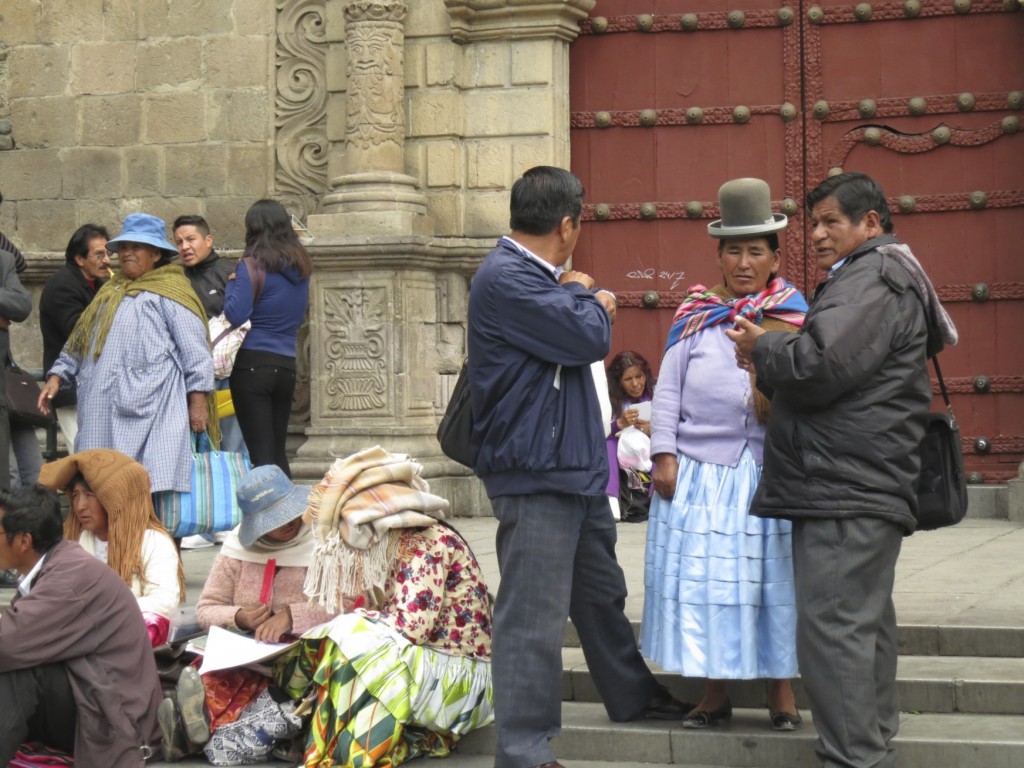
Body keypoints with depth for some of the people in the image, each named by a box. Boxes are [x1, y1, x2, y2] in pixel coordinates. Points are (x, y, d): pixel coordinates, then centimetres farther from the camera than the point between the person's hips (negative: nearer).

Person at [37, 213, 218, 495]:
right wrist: (57, 376, 17)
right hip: (105, 415, 7)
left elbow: (195, 350, -3)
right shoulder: (110, 293, 24)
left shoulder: (170, 292, 2)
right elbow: (79, 342, 29)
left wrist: (198, 400, -10)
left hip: (152, 412, -7)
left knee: (152, 489, -14)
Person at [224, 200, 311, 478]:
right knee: (278, 452, 13)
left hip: (253, 363, -6)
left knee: (261, 454, -5)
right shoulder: (300, 267, 11)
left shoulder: (252, 265, -8)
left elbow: (236, 314, -14)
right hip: (287, 365, 6)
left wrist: (232, 285, 1)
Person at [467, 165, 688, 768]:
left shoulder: (538, 277, 16)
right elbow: (588, 338, -21)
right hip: (536, 474, -11)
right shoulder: (505, 279, -18)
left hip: (577, 469, 11)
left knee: (602, 594, 24)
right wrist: (583, 295, -2)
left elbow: (584, 334, 24)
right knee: (534, 617, -5)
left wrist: (588, 303, 6)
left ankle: (633, 694, 40)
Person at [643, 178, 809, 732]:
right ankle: (714, 693, 13)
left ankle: (782, 692, 12)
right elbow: (667, 389, 8)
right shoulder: (697, 317, 9)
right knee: (701, 578, 2)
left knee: (773, 576, 1)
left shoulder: (793, 318, 5)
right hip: (698, 471, 1)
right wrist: (664, 454, -1)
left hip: (770, 472, -1)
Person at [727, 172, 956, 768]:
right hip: (865, 490, 12)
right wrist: (774, 362, 12)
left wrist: (761, 348, -4)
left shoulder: (873, 278, -10)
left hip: (848, 491, -12)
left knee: (832, 624, -14)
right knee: (864, 623, 16)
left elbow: (818, 366, -22)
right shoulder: (892, 279, 25)